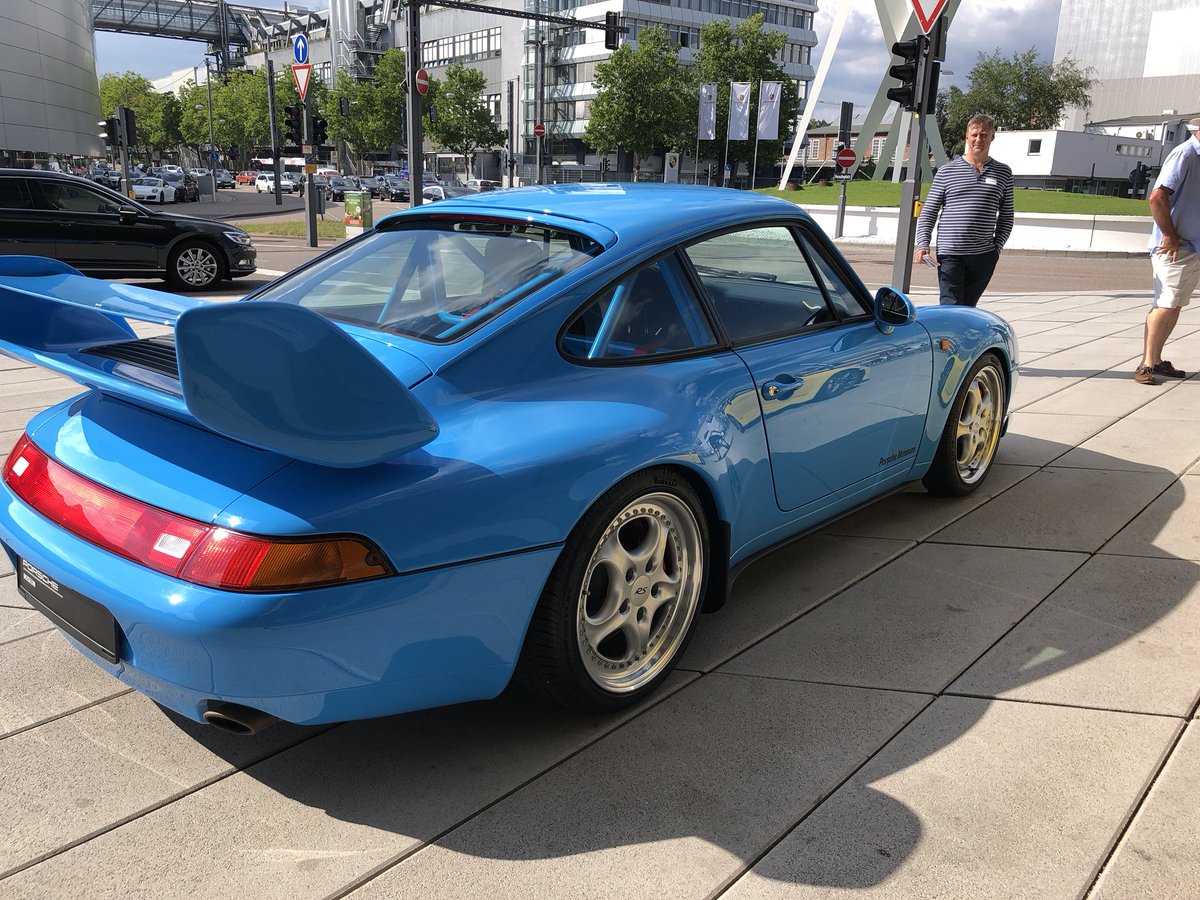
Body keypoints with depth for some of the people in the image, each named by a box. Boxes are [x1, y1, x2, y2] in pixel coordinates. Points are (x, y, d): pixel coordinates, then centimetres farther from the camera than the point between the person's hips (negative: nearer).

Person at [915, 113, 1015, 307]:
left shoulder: (1003, 173, 11)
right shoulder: (947, 171, 4)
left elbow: (1006, 217, 17)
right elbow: (928, 212, 5)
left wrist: (997, 246, 5)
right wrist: (922, 244, -7)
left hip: (984, 256, 3)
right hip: (950, 254, -3)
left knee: (968, 308, 9)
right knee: (950, 308, -11)